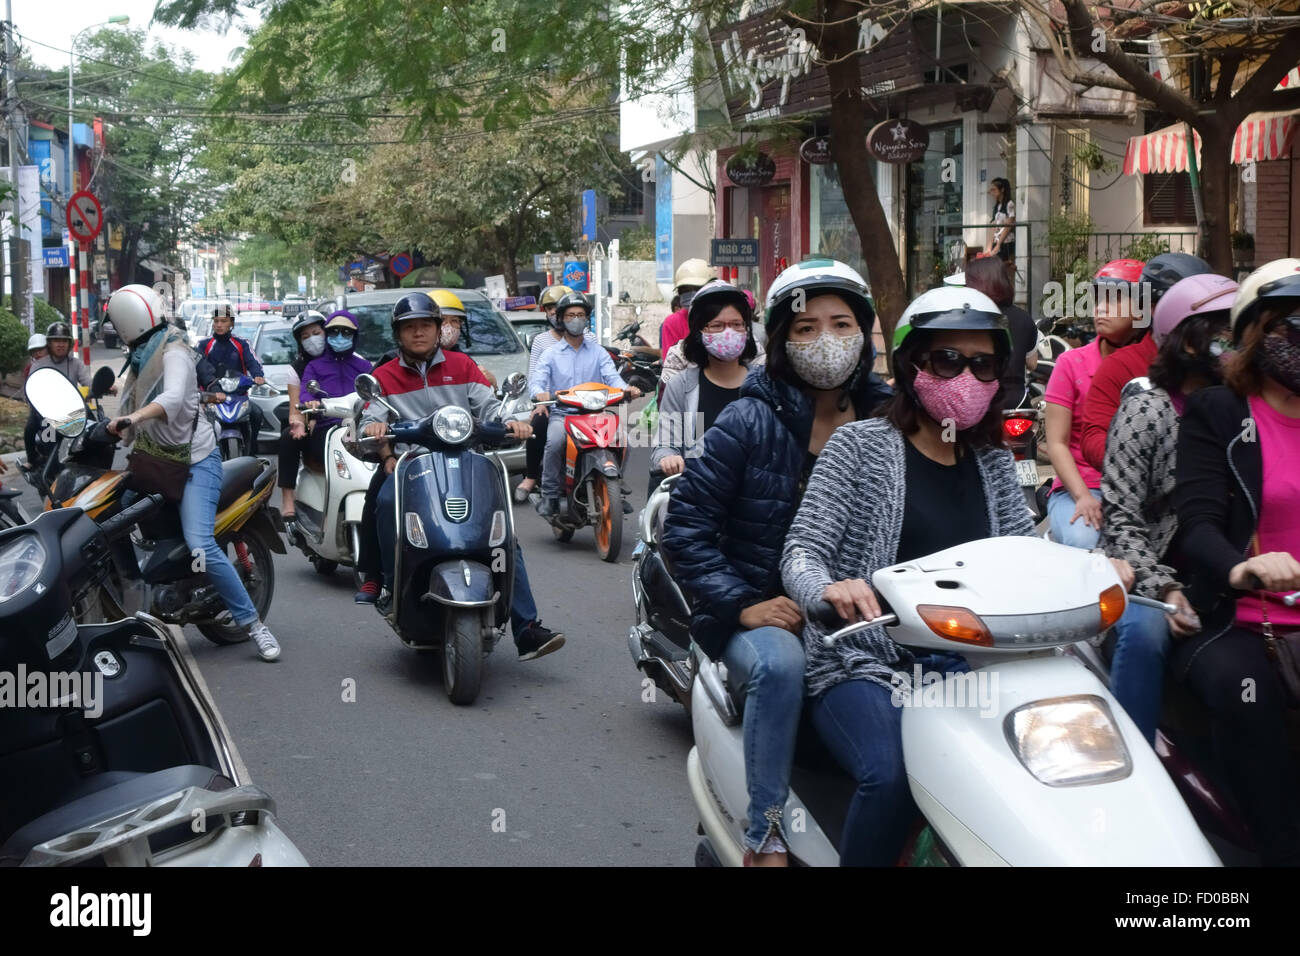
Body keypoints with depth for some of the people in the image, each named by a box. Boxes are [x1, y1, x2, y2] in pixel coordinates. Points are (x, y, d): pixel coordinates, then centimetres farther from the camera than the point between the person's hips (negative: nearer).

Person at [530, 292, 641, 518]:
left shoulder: (598, 352, 15)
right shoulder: (551, 354, 12)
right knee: (555, 442, -34)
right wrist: (540, 393, -29)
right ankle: (550, 496, -21)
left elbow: (611, 376, -1)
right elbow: (537, 379, -4)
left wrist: (626, 388, -25)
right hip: (561, 414, -1)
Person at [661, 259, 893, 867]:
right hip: (760, 615, -3)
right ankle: (765, 839, -22)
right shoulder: (750, 421, -4)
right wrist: (742, 604, -14)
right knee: (779, 663, -36)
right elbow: (685, 524, -5)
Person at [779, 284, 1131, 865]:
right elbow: (801, 552, -8)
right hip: (865, 659, -5)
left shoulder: (992, 462, 15)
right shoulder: (860, 445, 0)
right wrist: (827, 589, -32)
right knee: (892, 775, -32)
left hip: (967, 661, 5)